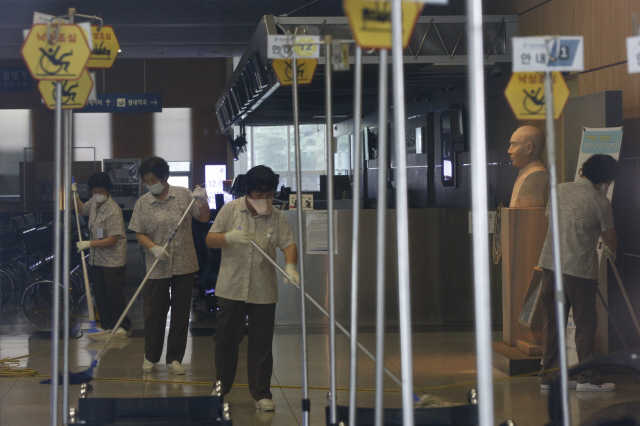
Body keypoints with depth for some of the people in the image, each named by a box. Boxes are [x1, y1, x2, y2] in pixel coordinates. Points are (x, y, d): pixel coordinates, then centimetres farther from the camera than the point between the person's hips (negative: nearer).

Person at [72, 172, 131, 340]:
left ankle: (124, 327, 11)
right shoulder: (93, 202, 4)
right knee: (100, 294, 11)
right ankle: (108, 327, 19)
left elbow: (112, 240, -23)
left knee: (114, 294, -2)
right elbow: (82, 209, 29)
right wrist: (75, 195, 14)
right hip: (96, 259, 8)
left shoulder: (113, 211, -21)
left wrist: (89, 244, -22)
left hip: (113, 261, -8)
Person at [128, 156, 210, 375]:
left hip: (184, 266, 1)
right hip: (157, 268, 0)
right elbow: (139, 233, 0)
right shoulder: (143, 203, -1)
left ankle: (174, 358, 18)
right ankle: (151, 357, 22)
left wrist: (203, 200, -15)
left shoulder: (184, 195, -1)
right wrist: (154, 248, -17)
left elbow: (204, 218, 4)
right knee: (154, 312, 6)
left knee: (181, 313, 7)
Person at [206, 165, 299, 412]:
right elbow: (210, 240, -1)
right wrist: (230, 237, -21)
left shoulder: (277, 218, 1)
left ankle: (261, 393, 13)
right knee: (225, 340, 9)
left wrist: (290, 266, -25)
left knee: (261, 345, 4)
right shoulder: (230, 210, -1)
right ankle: (221, 388, 26)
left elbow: (288, 244, -5)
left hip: (263, 292, 0)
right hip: (231, 288, 0)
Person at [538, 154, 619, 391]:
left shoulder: (560, 190, 7)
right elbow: (610, 239, 0)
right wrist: (611, 251, 24)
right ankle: (587, 378, 6)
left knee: (552, 322, 10)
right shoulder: (600, 201, -8)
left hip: (551, 264, 5)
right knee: (585, 324, 4)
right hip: (579, 268, -5)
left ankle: (549, 376, 15)